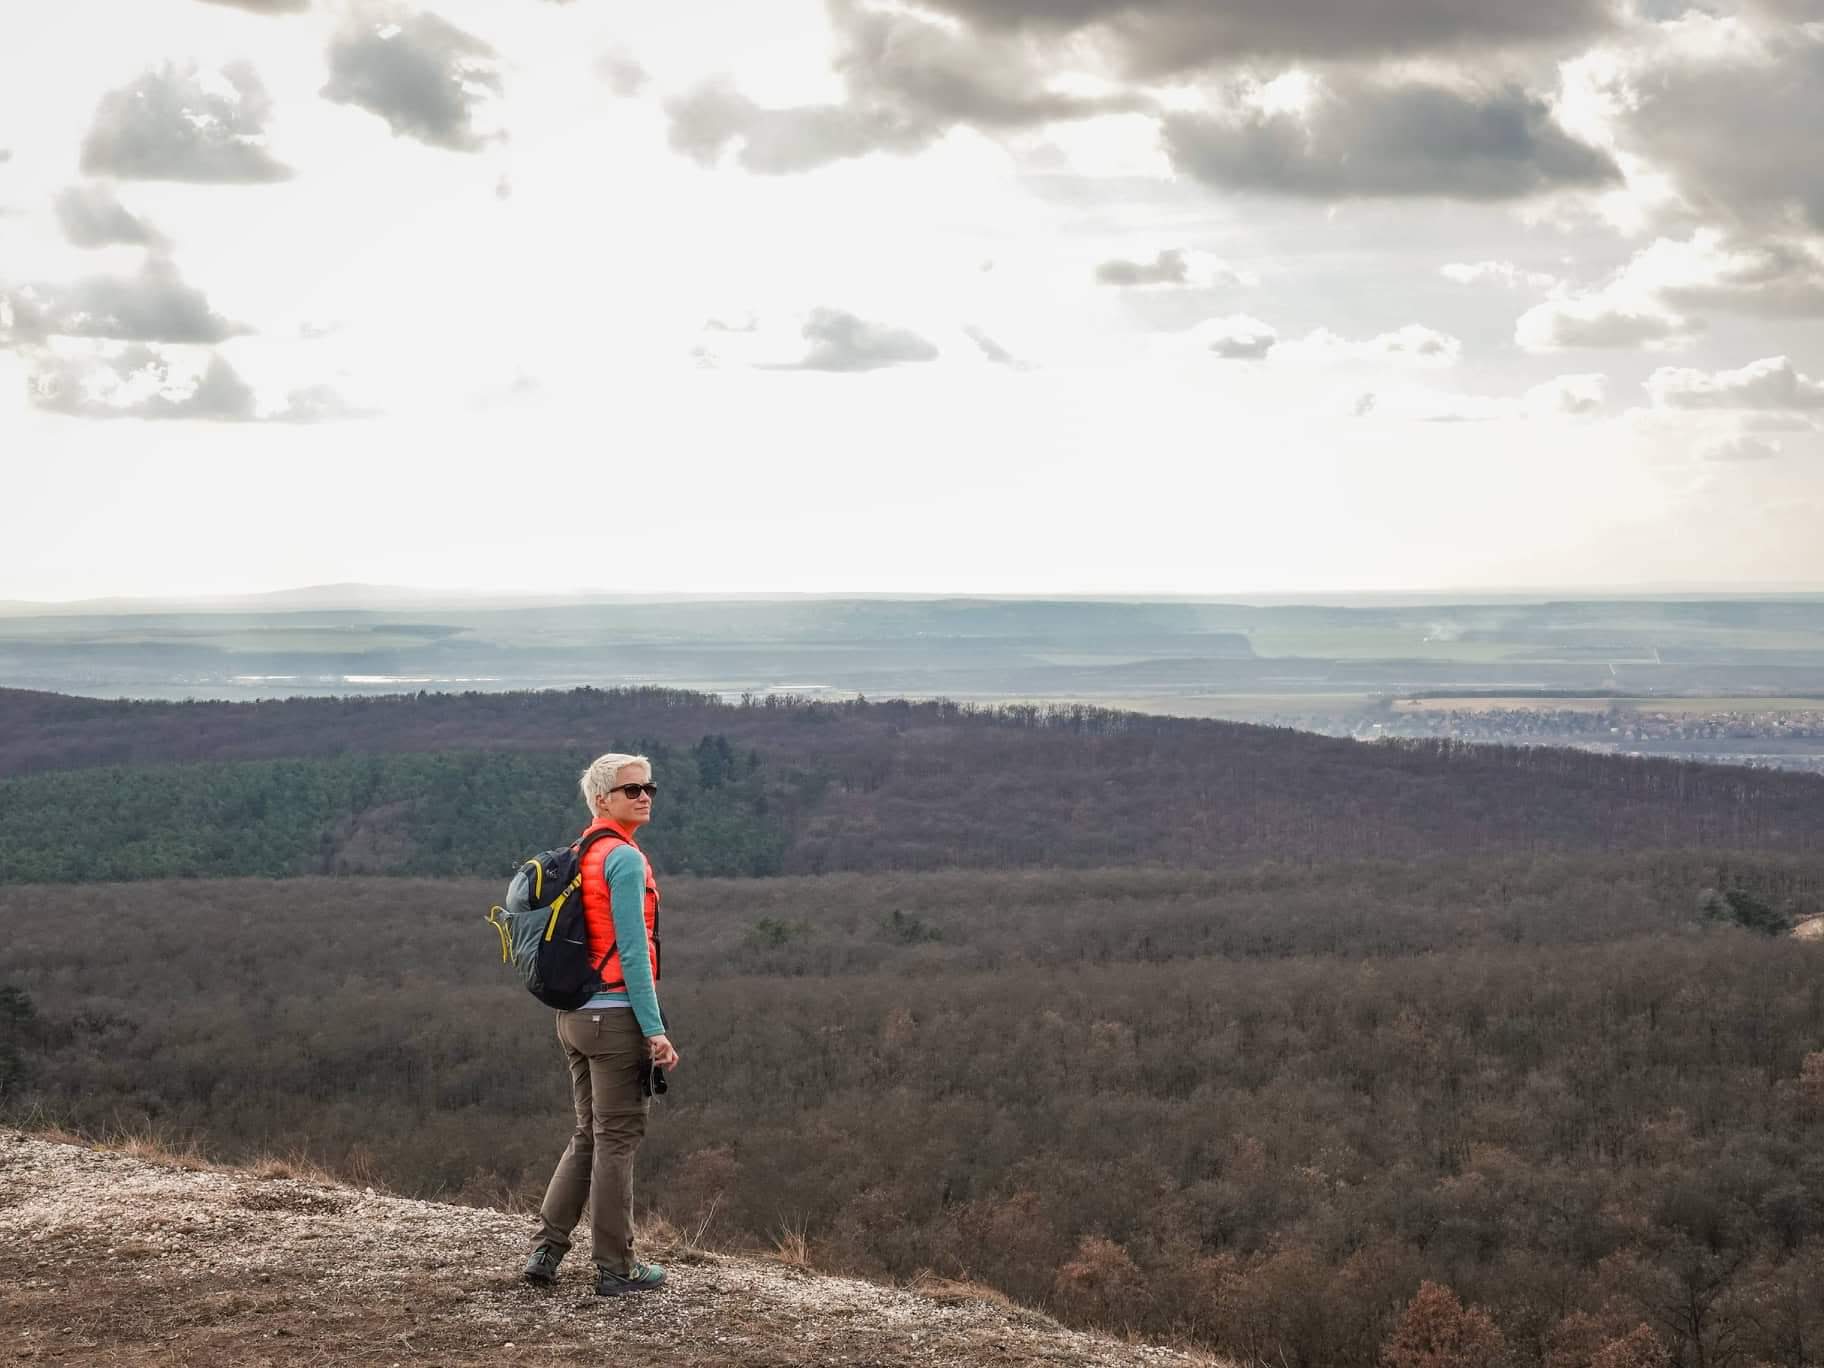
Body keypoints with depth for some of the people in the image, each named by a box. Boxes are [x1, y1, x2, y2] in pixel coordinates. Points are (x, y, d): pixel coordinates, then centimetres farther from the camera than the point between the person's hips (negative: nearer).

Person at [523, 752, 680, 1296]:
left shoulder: (577, 857, 14)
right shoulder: (625, 859, -13)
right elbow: (632, 950, -18)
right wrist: (655, 1029, -17)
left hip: (575, 1016, 8)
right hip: (617, 1014, -8)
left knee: (588, 1136, 17)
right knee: (616, 1139, -1)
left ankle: (545, 1251, 15)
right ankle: (615, 1268, 5)